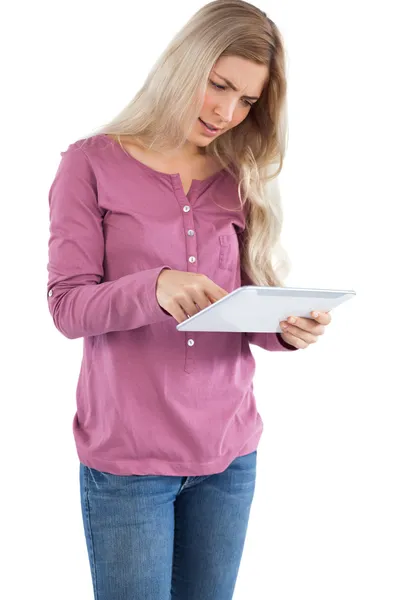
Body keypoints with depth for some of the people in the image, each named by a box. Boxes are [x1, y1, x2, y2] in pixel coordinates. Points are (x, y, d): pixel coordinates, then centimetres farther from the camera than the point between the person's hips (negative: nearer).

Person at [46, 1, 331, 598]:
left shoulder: (243, 180, 8)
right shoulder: (92, 163, -3)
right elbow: (67, 306, -10)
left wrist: (286, 329, -15)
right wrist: (152, 289, -28)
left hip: (229, 454, 4)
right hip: (126, 456, -3)